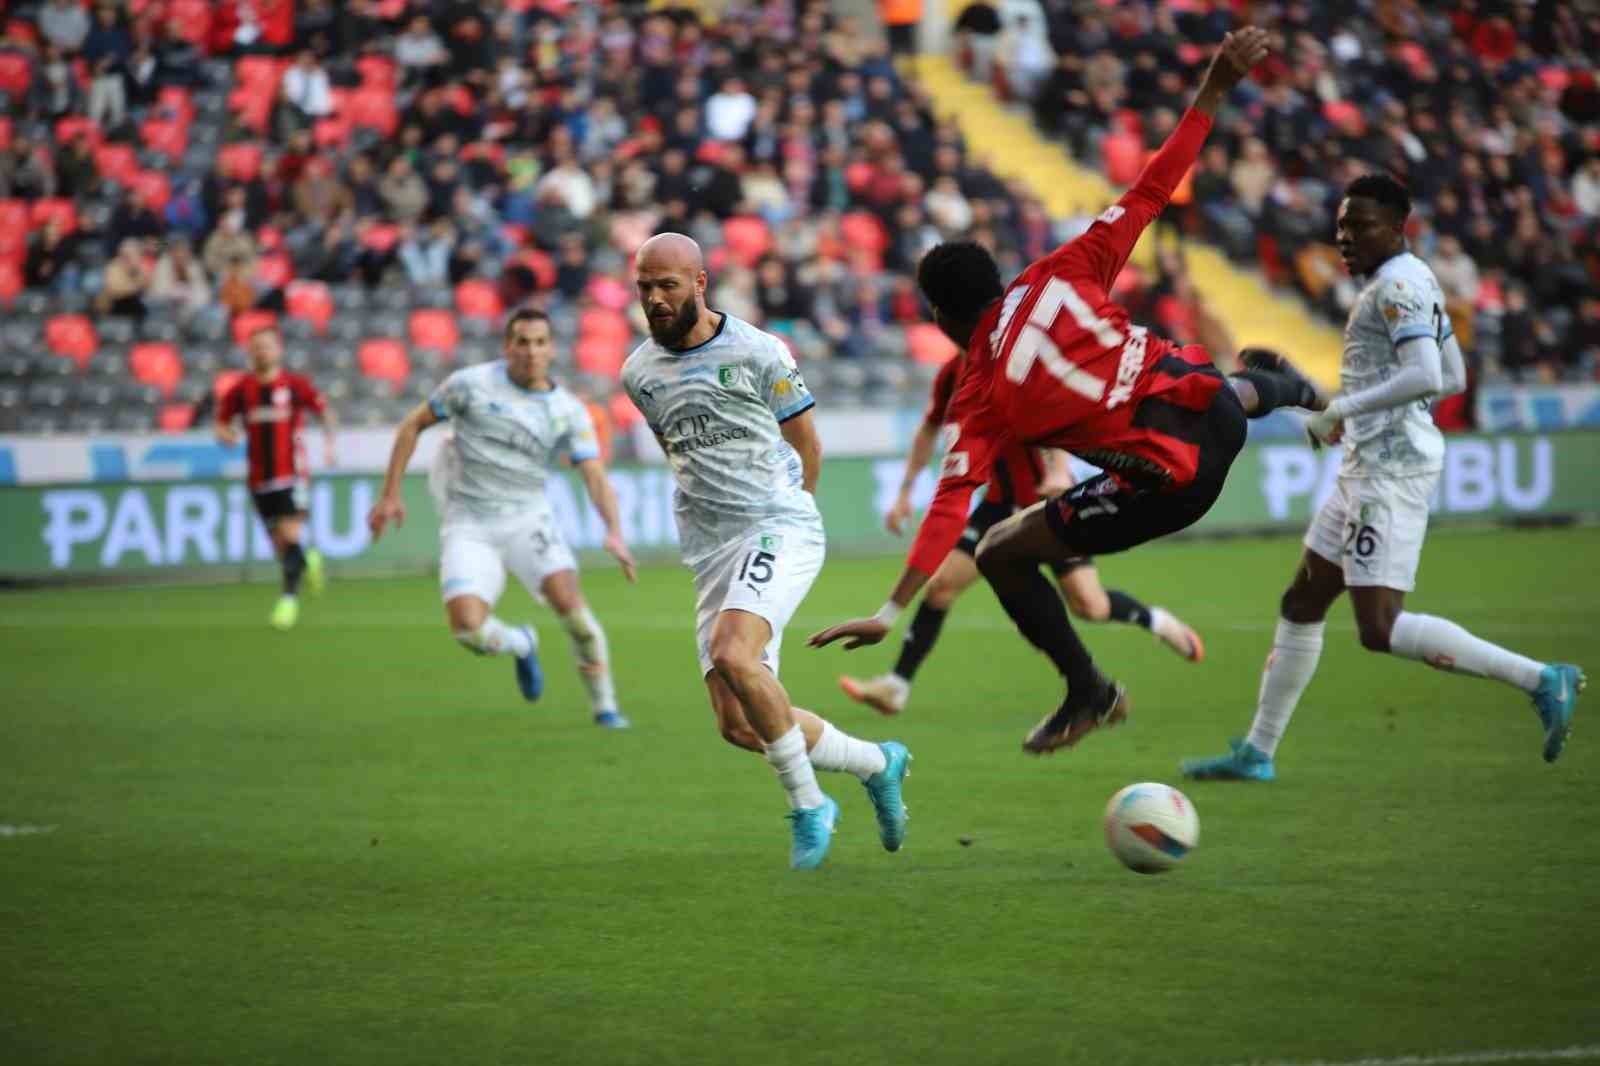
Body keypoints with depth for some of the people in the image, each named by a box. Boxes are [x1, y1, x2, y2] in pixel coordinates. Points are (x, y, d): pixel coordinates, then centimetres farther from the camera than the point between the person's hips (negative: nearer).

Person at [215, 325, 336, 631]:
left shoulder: (295, 384, -1)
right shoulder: (241, 389, 5)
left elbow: (326, 413, 6)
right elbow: (221, 422, 14)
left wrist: (330, 443, -9)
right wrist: (226, 434, -9)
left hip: (291, 474, -3)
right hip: (260, 478, 3)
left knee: (290, 537, -16)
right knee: (280, 546, 7)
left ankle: (289, 598, -11)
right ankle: (309, 562, 39)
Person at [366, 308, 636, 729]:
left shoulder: (570, 412, -2)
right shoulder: (472, 383, -4)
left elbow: (595, 477, -10)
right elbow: (413, 425, 7)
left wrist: (614, 532, -28)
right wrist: (390, 494, 2)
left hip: (527, 520, 0)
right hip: (468, 526, 0)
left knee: (568, 599, -24)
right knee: (468, 628, -19)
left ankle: (604, 705, -6)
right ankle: (521, 644, 19)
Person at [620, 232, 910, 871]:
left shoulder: (758, 353, -5)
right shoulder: (638, 374, 10)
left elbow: (806, 446, 7)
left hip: (780, 529, -6)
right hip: (711, 554, 6)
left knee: (734, 654, -31)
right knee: (738, 727, -3)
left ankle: (807, 807, -16)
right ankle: (877, 764, 20)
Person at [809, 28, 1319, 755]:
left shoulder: (979, 399, -7)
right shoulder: (1060, 275, 0)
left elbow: (951, 503, -16)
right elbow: (1151, 188, -2)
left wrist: (890, 610, -19)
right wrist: (1216, 88, 1)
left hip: (1171, 482, -6)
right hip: (1211, 407, 6)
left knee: (1001, 553, 7)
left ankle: (1089, 693, 17)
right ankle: (1284, 389, 79)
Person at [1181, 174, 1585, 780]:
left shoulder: (1398, 283, -13)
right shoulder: (1411, 282, 17)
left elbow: (1426, 376, -25)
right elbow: (1454, 378, 23)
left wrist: (1344, 409, -18)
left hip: (1390, 466, -11)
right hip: (1369, 464, 11)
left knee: (1380, 629, -16)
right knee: (1301, 605, 15)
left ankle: (1542, 680, -17)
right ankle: (1257, 753, 23)